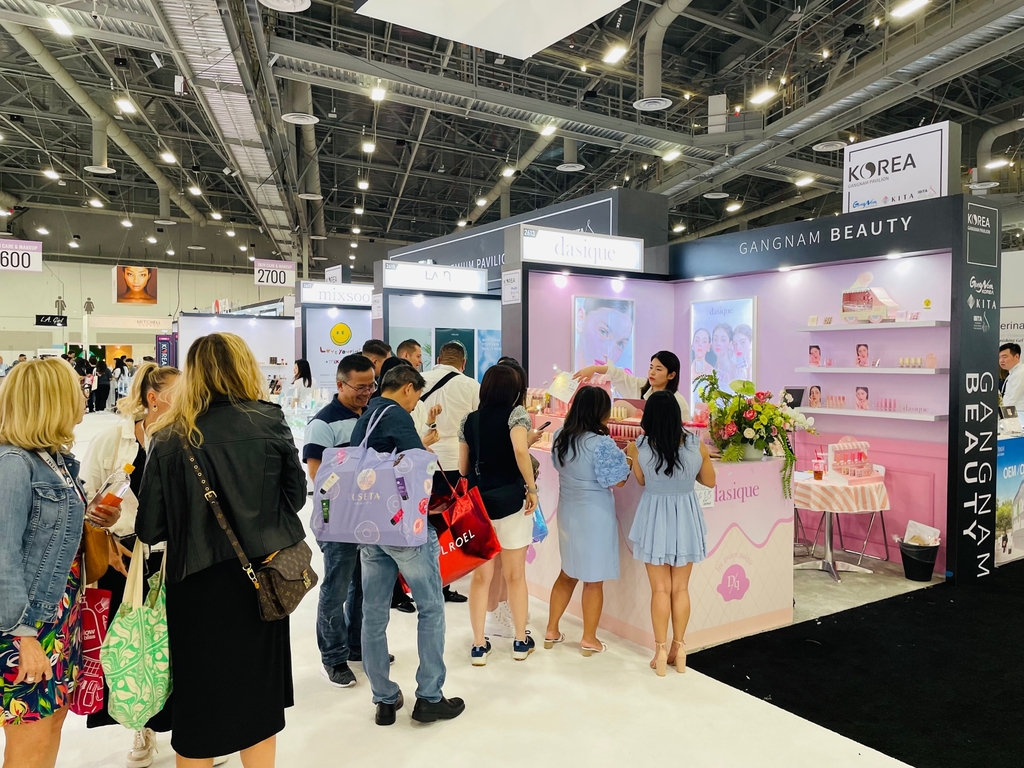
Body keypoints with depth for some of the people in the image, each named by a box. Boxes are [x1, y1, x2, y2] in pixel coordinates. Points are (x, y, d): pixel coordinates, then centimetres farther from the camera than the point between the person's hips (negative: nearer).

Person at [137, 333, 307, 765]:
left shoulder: (172, 437, -9)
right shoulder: (270, 421, -8)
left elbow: (151, 526, -7)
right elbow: (296, 494, 1)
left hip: (199, 582, -1)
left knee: (199, 693, 16)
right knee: (258, 689, 19)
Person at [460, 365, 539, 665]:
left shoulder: (469, 420, 8)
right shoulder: (516, 414, -6)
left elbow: (463, 468, 11)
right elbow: (521, 452, -23)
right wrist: (532, 488, -13)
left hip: (476, 502, 3)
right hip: (509, 502, -3)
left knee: (481, 576, 11)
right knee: (515, 575, 11)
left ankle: (479, 646, 17)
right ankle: (521, 641, 24)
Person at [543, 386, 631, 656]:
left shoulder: (560, 437, 0)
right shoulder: (601, 443, -22)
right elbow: (618, 482, -16)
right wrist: (627, 459, 0)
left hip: (567, 513, 7)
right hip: (594, 517, -6)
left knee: (567, 573, 20)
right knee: (594, 580, 8)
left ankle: (552, 631, 28)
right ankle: (589, 639, 20)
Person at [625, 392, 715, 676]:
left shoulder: (639, 448, -15)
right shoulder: (697, 445, -12)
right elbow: (709, 481, 3)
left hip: (655, 519, -1)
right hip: (685, 519, 2)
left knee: (660, 589, 10)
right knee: (681, 589, 14)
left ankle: (661, 651, 17)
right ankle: (678, 648, 25)